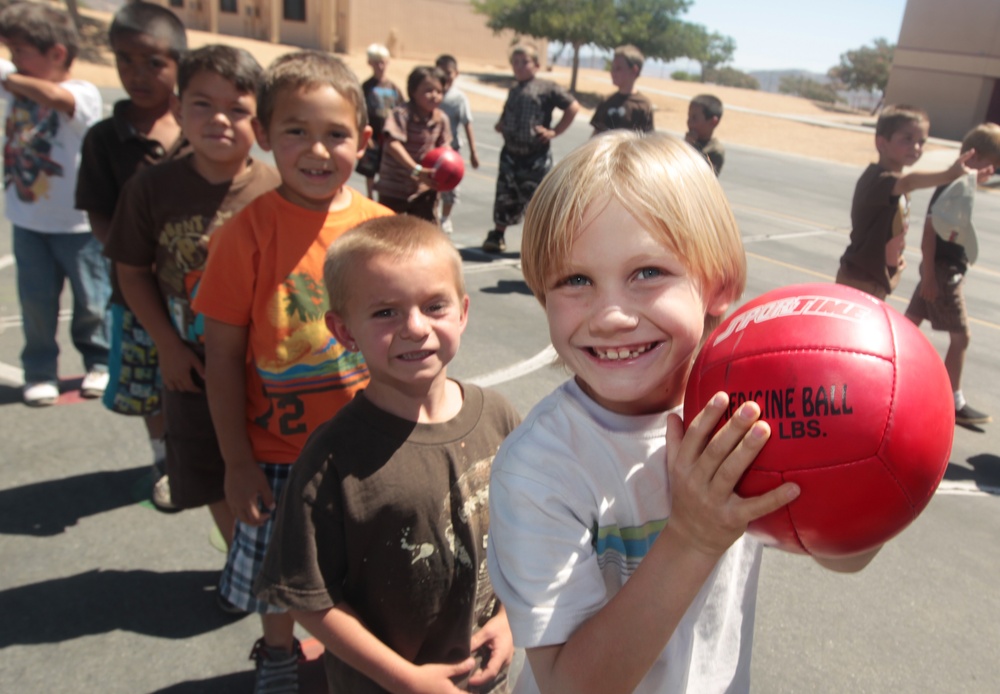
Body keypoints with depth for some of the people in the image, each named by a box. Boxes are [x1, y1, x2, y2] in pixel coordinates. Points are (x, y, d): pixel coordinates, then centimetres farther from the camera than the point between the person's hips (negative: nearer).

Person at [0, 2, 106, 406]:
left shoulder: (83, 94, -16)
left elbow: (54, 96, -36)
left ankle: (100, 363, 28)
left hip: (77, 223, -5)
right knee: (36, 301, 9)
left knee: (91, 300, 9)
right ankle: (39, 371, 22)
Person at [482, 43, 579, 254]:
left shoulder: (547, 88, -4)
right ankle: (497, 235, 23)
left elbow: (573, 107, -6)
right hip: (511, 153, 5)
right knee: (505, 196, 9)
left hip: (536, 155, -5)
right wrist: (500, 125, 4)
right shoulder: (513, 91, 15)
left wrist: (554, 131, -7)